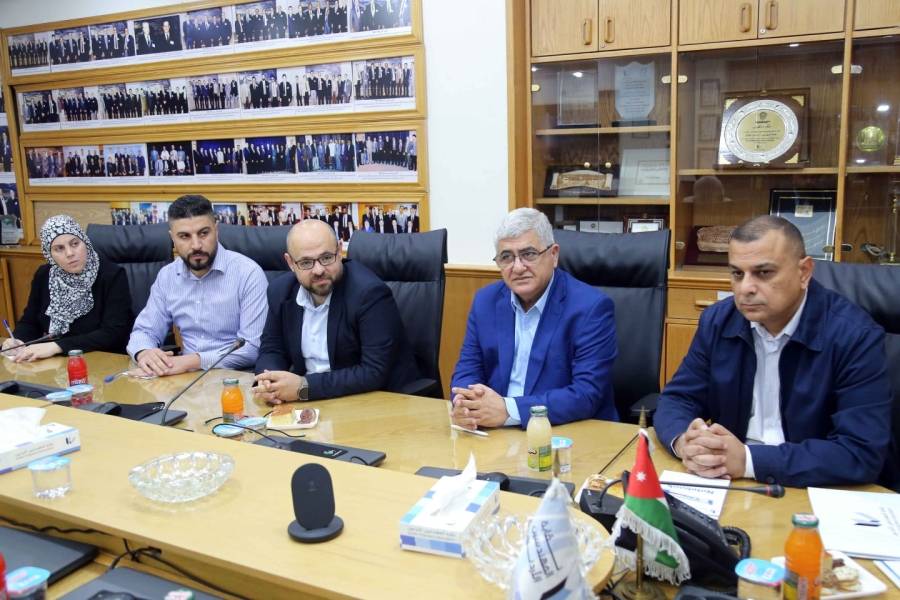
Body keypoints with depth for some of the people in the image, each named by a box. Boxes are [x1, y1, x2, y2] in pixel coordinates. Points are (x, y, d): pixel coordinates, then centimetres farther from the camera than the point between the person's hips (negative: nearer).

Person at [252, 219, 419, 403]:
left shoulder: (370, 292, -20)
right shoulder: (281, 291, -1)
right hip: (309, 403, 5)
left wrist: (304, 387, -27)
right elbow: (272, 350, 9)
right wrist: (269, 382, -13)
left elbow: (375, 372, -24)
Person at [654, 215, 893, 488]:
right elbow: (677, 399, 3)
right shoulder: (717, 321, 0)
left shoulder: (856, 336, -13)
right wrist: (684, 442, -19)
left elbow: (863, 453, -19)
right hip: (727, 485, 2)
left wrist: (748, 459, -26)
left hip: (811, 493, -2)